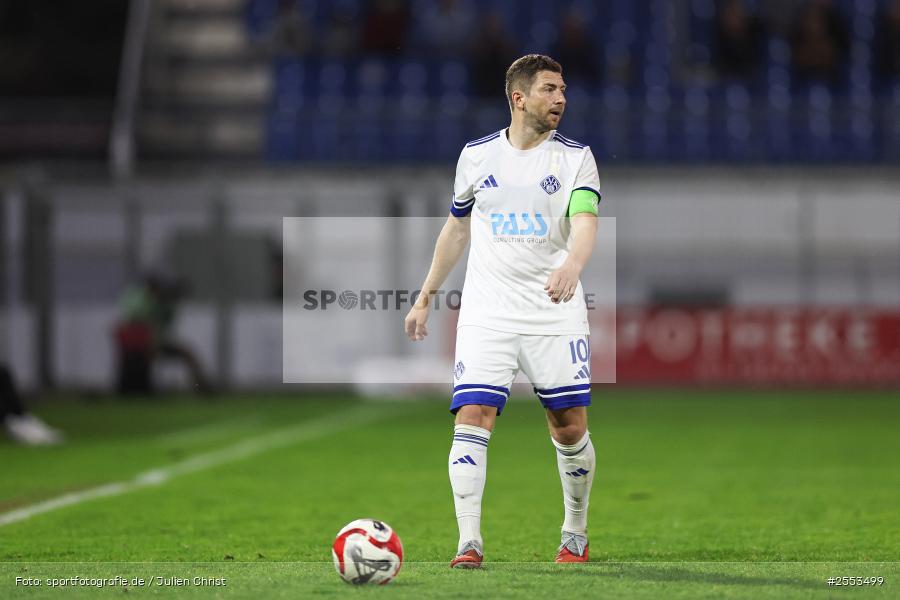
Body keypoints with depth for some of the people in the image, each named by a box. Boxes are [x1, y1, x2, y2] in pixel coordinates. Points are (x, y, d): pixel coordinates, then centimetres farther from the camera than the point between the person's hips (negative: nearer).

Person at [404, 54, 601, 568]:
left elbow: (586, 223, -17)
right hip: (486, 312, 1)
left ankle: (576, 535, 22)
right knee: (473, 417, -14)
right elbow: (457, 229, 20)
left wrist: (571, 266, -38)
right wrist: (426, 298, 21)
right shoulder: (476, 155, 7)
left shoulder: (575, 157, 0)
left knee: (571, 426, 1)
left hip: (556, 313, -1)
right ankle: (470, 542, -15)